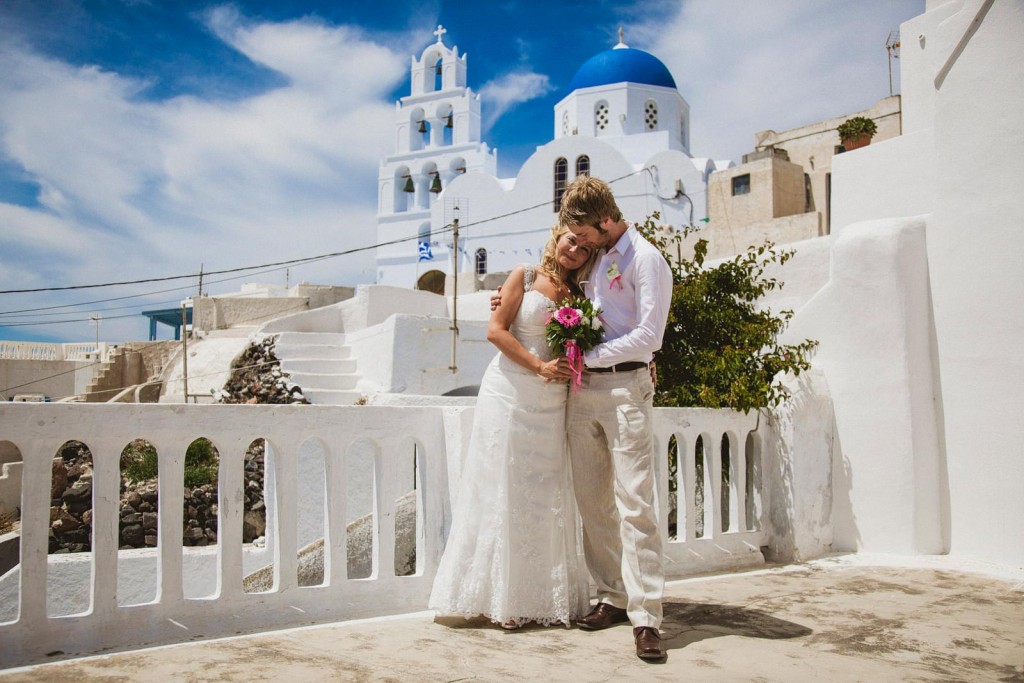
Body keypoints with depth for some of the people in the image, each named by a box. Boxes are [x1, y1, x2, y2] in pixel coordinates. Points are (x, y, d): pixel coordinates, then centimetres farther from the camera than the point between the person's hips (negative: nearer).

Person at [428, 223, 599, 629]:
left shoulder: (578, 296, 12)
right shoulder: (525, 277, 2)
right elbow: (496, 330, -5)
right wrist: (539, 366, -12)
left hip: (550, 402, 4)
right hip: (510, 393, -4)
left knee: (546, 496, 6)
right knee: (502, 492, 0)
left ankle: (542, 597, 16)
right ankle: (499, 597, 9)